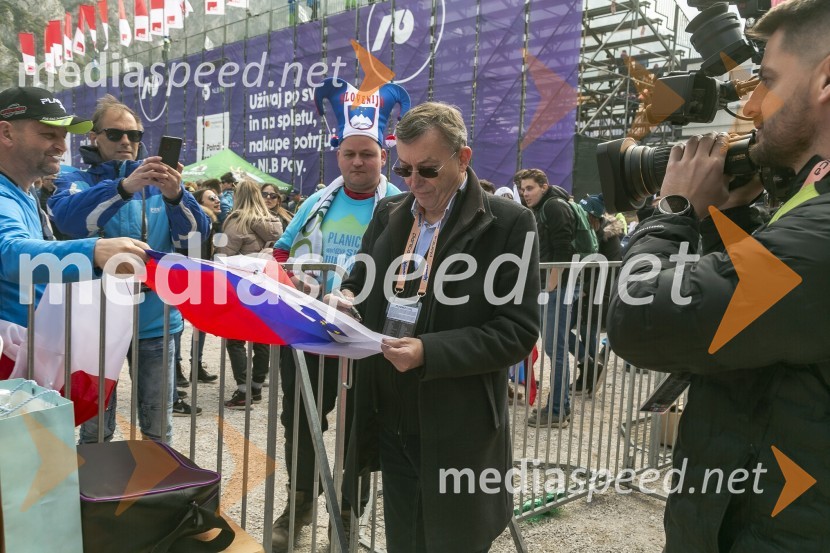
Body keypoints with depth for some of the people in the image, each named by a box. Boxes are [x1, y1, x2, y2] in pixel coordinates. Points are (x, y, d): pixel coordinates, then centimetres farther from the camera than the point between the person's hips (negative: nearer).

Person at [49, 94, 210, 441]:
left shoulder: (158, 183, 7)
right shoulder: (75, 180, 1)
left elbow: (195, 234, -6)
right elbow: (69, 217, -21)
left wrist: (175, 196, -26)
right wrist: (125, 185, -37)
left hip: (155, 320, 2)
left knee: (158, 430, 11)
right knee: (95, 430, 10)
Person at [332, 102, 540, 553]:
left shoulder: (508, 223, -11)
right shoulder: (388, 214, 7)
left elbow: (517, 331, -14)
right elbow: (361, 279, 19)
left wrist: (428, 351, -24)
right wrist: (347, 300, -5)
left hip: (457, 434, -5)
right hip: (389, 424, 5)